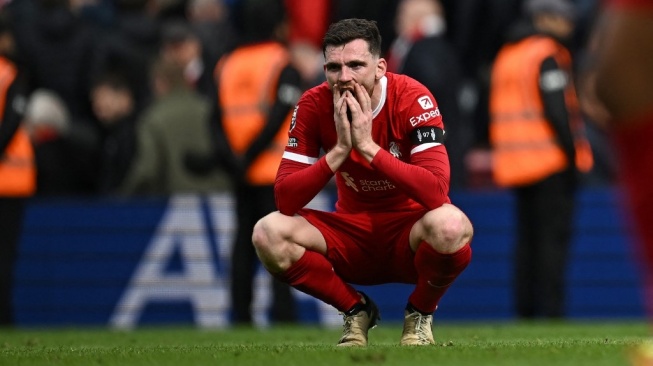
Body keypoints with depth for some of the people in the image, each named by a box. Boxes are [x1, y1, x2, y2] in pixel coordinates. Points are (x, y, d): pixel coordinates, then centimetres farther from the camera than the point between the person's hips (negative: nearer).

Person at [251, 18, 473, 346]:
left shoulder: (412, 98, -19)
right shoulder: (314, 106, -11)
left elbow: (437, 191, -31)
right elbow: (285, 200, -17)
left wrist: (368, 146, -33)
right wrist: (339, 150, -29)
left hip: (408, 236, -3)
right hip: (352, 237, 3)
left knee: (451, 226, -37)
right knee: (268, 233, -23)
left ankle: (420, 313, -3)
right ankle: (357, 311, 2)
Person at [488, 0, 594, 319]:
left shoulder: (505, 57, 17)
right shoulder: (547, 55, -9)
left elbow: (497, 113, 18)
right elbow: (557, 110, -16)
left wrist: (500, 154, 19)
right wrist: (572, 153, -13)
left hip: (515, 162, 8)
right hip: (551, 159, -8)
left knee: (526, 238, 10)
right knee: (554, 235, -8)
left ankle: (525, 309, 8)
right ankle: (551, 309, -13)